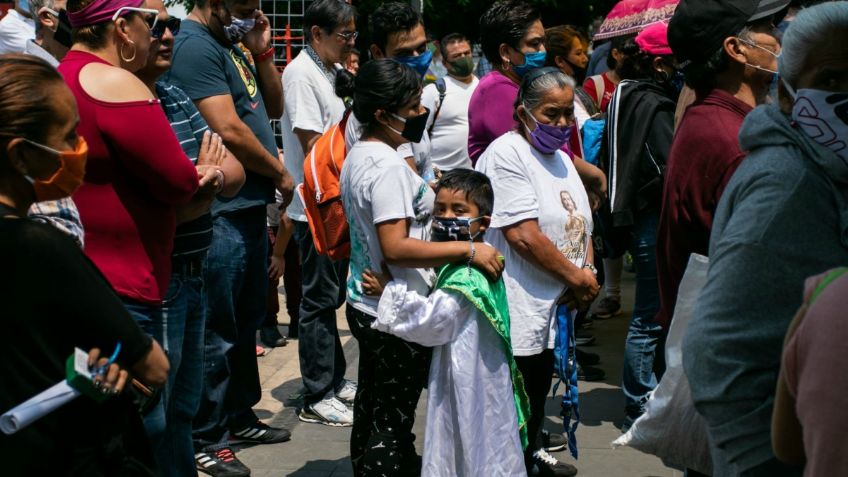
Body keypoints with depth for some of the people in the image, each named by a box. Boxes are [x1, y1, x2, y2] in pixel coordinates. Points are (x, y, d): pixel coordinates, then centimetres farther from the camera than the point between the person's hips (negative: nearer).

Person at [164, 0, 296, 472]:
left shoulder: (233, 42, 12)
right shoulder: (195, 47, -16)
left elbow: (273, 107, 18)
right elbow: (228, 131, -22)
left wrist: (262, 52, 3)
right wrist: (281, 172, -8)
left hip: (250, 206, 10)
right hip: (220, 212, -10)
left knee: (248, 321, 19)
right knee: (218, 331, -2)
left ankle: (240, 415, 32)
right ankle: (205, 438, 9)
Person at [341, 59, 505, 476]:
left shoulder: (356, 156, 8)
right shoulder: (389, 167, -23)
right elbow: (395, 247, -29)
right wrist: (469, 250, -28)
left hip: (364, 304, 10)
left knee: (370, 405, 21)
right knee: (393, 423, -2)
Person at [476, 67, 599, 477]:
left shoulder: (560, 158, 15)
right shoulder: (507, 154, -14)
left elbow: (581, 224, 19)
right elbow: (523, 235, -21)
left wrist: (587, 273, -1)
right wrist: (576, 277, -13)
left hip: (557, 305, 9)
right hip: (520, 310, -9)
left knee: (539, 392, 22)